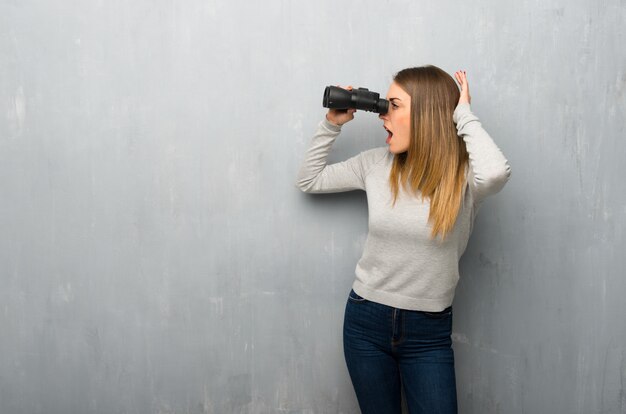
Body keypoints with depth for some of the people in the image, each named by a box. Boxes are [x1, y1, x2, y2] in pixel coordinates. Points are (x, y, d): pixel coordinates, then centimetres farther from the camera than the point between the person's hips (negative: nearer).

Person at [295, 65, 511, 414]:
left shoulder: (464, 175, -12)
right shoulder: (377, 164, -2)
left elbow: (496, 172, -37)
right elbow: (308, 181, 9)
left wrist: (463, 114, -21)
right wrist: (332, 125, -2)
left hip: (429, 332, -2)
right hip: (366, 320, 3)